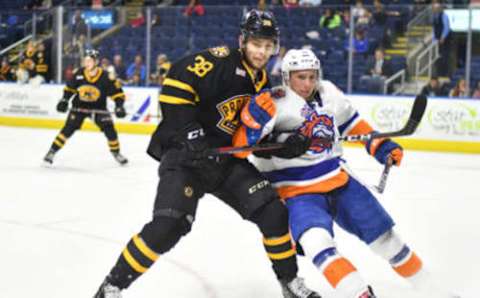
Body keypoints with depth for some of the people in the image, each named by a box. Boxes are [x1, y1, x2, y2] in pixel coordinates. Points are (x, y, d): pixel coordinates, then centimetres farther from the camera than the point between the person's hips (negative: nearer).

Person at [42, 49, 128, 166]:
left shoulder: (106, 77, -19)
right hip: (79, 106, 1)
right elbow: (70, 87, 3)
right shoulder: (79, 74, -12)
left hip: (98, 108, -1)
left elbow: (116, 91, -13)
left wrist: (119, 106, -24)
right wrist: (64, 100, -5)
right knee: (68, 129, -12)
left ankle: (116, 152, 13)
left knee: (109, 129, -10)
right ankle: (52, 152, -6)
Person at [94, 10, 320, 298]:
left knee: (272, 211, -2)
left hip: (226, 158, 7)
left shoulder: (262, 81, 9)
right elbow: (175, 83, -21)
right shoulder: (218, 60, -15)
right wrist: (190, 133, -22)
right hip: (186, 152, -7)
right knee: (169, 224, -22)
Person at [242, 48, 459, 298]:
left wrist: (381, 146, 14)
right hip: (297, 191, -5)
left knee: (385, 236, 10)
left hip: (339, 180, 6)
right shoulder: (276, 104, -16)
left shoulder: (328, 92, 2)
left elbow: (351, 121, 20)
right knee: (316, 240, -35)